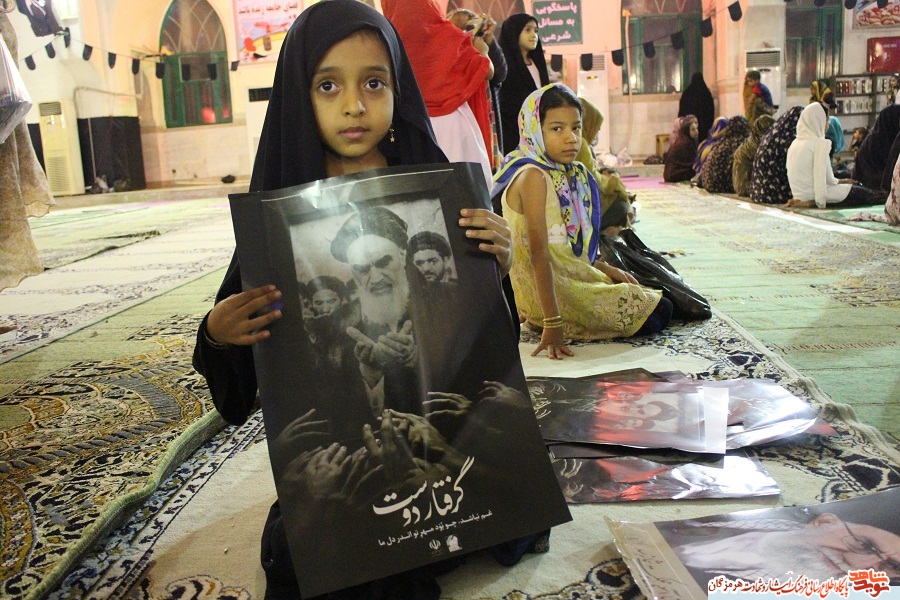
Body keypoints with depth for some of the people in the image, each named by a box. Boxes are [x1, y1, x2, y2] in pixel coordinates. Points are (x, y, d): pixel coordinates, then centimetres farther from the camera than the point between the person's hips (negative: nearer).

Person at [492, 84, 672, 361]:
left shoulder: (564, 174, 10)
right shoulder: (533, 176, -19)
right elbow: (539, 253, -26)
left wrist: (606, 269, 11)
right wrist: (553, 324, -29)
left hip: (572, 274, 9)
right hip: (549, 291, -9)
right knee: (658, 312, -4)